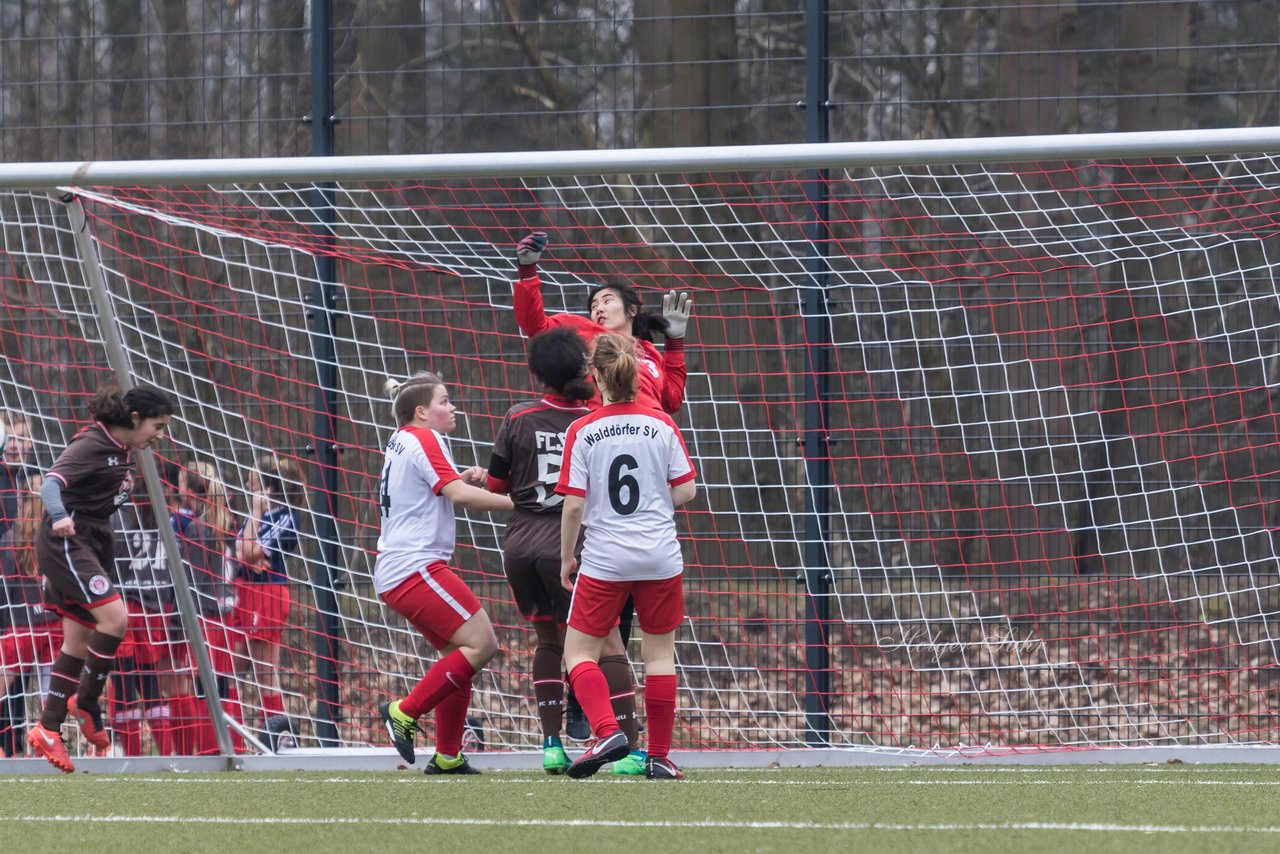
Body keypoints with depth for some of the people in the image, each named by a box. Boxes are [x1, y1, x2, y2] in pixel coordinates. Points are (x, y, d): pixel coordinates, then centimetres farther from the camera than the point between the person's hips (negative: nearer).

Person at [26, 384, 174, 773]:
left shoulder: (125, 452, 10)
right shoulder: (91, 445, -17)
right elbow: (51, 483, -29)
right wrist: (59, 517, -45)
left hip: (94, 544, 9)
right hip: (66, 541, -9)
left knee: (79, 641, 8)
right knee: (114, 617, -20)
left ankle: (48, 729, 11)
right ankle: (86, 702, -5)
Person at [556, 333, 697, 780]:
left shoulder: (582, 432, -7)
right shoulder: (661, 425, -2)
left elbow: (573, 505, -8)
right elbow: (685, 490, 0)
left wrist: (566, 558, 5)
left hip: (604, 560, -2)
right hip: (660, 557, 2)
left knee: (578, 652, 8)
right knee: (659, 654, 11)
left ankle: (607, 731, -13)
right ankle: (659, 756, 12)